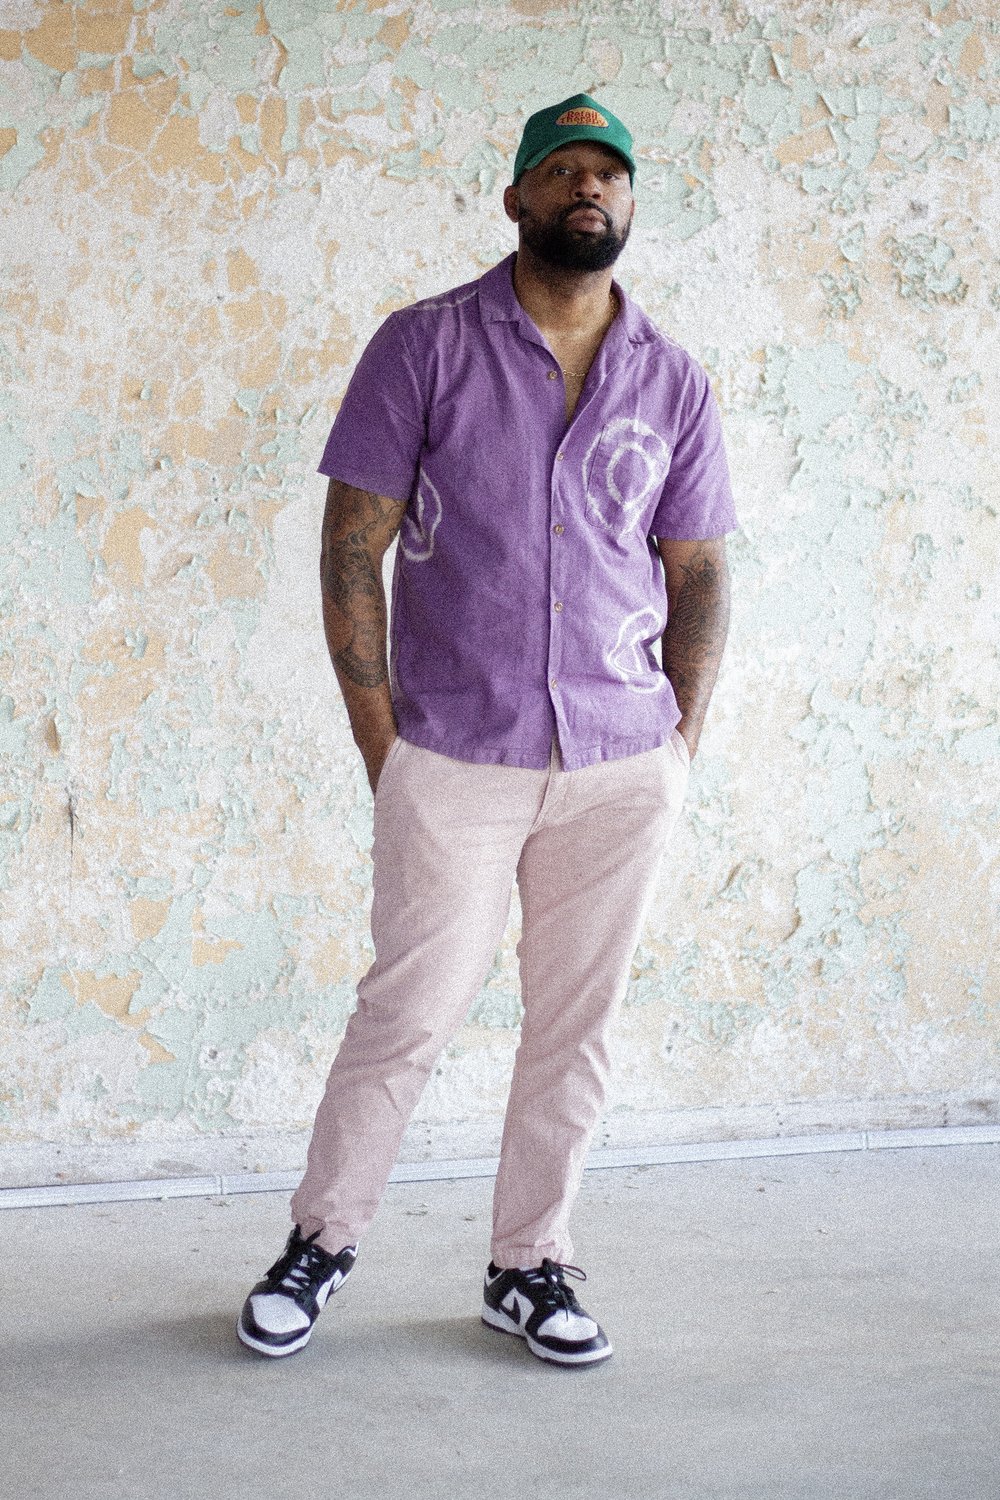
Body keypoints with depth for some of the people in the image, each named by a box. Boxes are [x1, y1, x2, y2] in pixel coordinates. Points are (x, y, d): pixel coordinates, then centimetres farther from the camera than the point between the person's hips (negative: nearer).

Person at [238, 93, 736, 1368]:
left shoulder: (673, 383, 8)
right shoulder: (425, 346, -1)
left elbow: (697, 573, 13)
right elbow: (351, 548, -2)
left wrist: (682, 742, 4)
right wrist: (380, 739, -6)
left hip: (624, 771, 3)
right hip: (456, 761, -3)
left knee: (576, 1027, 8)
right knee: (408, 1014, 2)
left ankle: (528, 1265, 23)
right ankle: (320, 1240, 22)